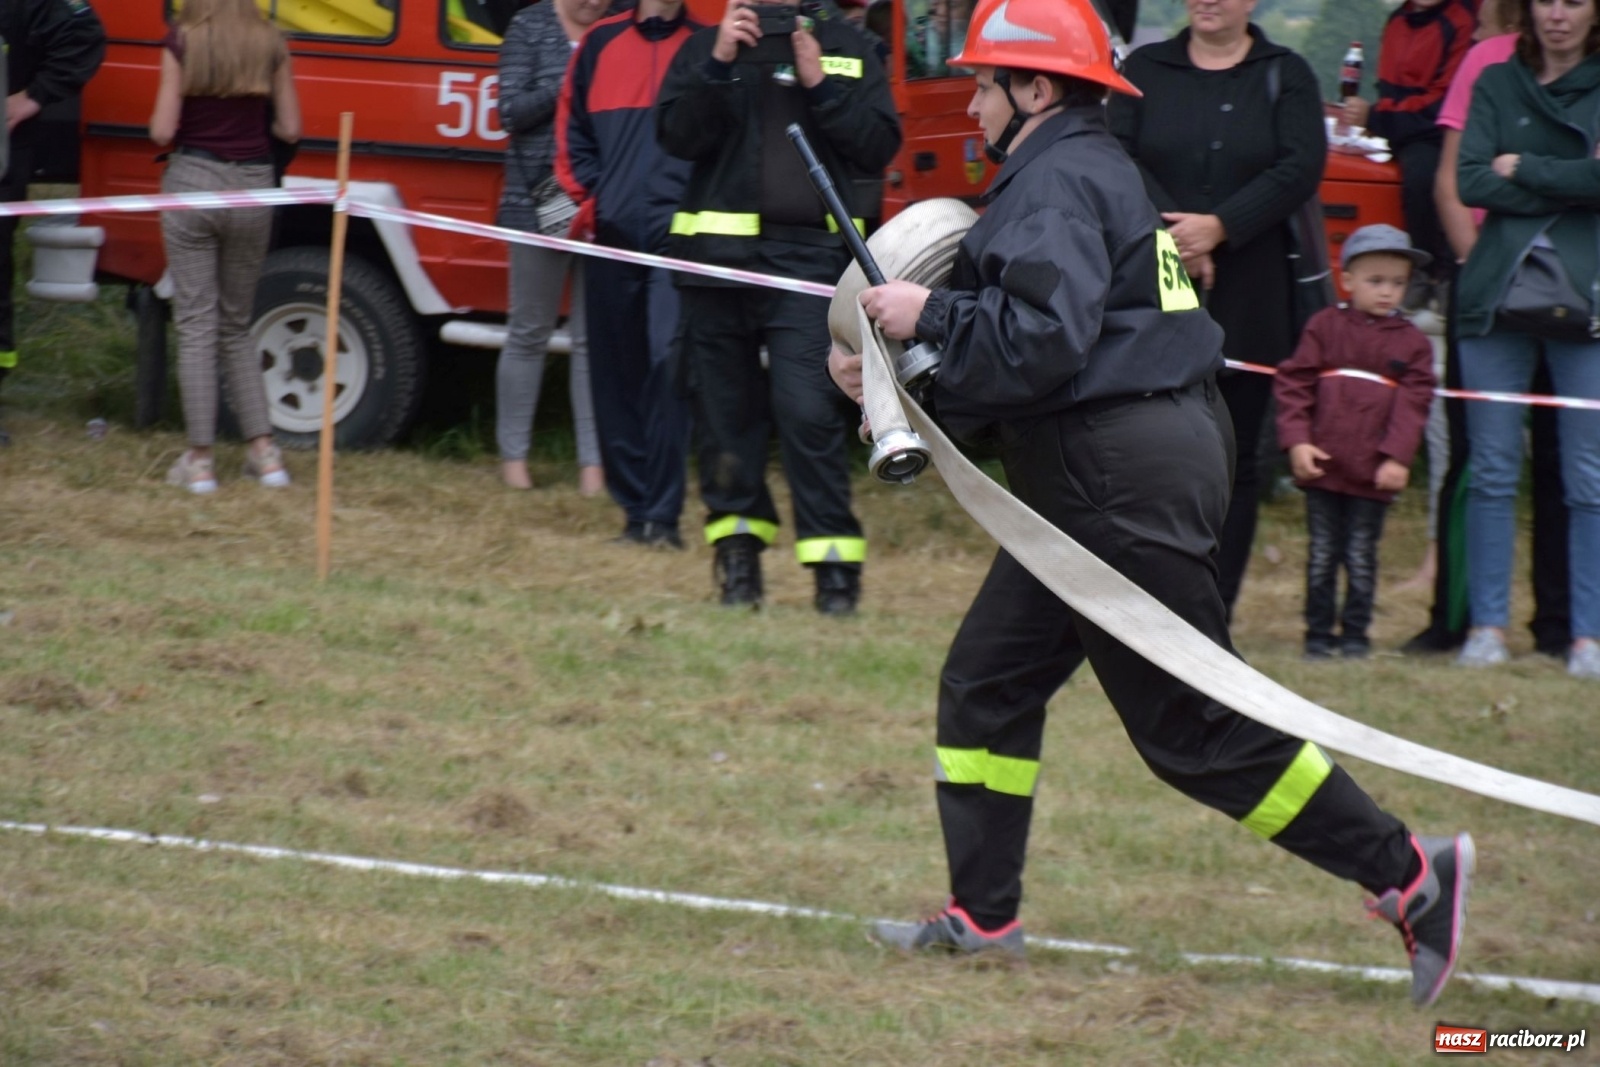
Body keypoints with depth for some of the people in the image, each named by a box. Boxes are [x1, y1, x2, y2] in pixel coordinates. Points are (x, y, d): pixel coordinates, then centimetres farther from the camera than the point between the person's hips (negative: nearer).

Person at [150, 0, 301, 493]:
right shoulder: (270, 46, 0)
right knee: (236, 328, 16)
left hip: (192, 181, -3)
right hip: (252, 187, 3)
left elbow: (162, 132, -10)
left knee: (196, 328, 3)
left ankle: (199, 461, 0)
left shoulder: (182, 43, -7)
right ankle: (264, 452, 10)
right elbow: (289, 129, 2)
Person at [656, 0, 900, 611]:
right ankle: (739, 550, 17)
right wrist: (719, 65, -13)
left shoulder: (849, 49, 9)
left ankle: (834, 563, -12)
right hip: (718, 255, 2)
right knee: (725, 409, 5)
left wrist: (820, 84, -9)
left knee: (809, 409, -14)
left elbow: (880, 145, 1)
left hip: (809, 259, -2)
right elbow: (677, 135, -2)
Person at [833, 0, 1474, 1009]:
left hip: (1123, 473, -11)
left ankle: (1406, 871, -5)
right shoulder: (1093, 170, 20)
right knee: (989, 679, 12)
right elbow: (1026, 338, 20)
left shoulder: (1058, 182, -13)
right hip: (1093, 473, 11)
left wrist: (930, 314, -13)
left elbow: (1043, 337, -25)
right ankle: (983, 915, 15)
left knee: (1196, 720, -8)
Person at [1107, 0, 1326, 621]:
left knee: (1234, 459, 2)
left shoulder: (1285, 76, 7)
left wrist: (1218, 227, -16)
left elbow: (1300, 169, -6)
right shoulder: (1146, 70, 10)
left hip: (1248, 299, 0)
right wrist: (1172, 233, -15)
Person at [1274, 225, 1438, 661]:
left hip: (1374, 473, 0)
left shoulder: (1412, 343, 5)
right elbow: (1293, 383, 1)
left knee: (1361, 558, 4)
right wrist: (1297, 441, -8)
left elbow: (1414, 403, 0)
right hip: (1322, 463, 0)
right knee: (1322, 555, 5)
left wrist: (1397, 458, -11)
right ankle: (1318, 633, 12)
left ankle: (1355, 634, 13)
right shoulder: (1325, 327, 4)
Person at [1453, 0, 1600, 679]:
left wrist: (1522, 169, -6)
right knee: (1492, 472, 2)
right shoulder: (1497, 84, 11)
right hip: (1499, 293, 2)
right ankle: (1487, 624, 7)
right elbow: (1471, 182, -2)